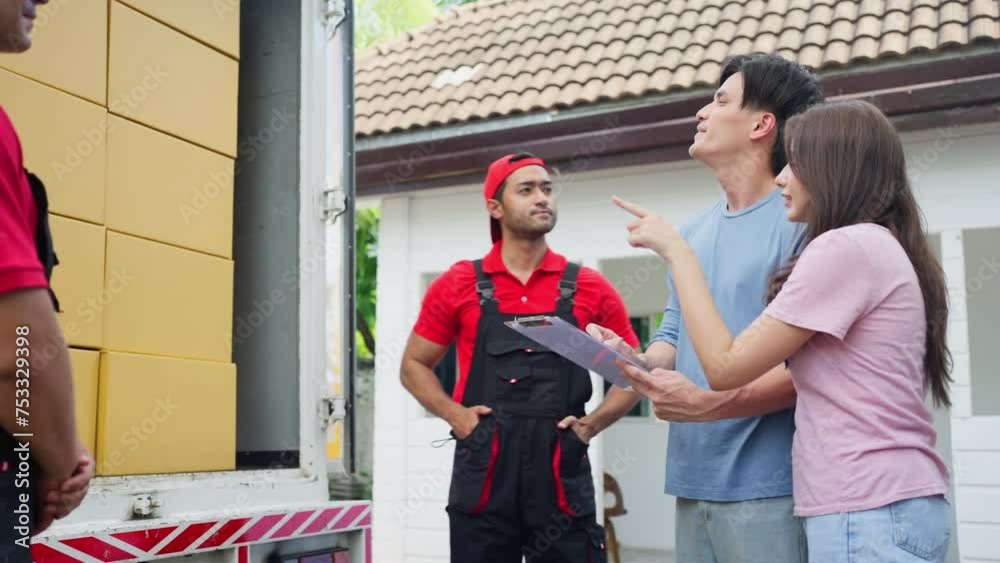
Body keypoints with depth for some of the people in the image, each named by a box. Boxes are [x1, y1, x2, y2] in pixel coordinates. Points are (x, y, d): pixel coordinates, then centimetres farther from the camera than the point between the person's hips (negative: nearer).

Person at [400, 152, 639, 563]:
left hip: (562, 479, 0)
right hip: (482, 478, 0)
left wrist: (595, 422, -1)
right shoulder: (458, 285, 3)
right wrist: (454, 414, -4)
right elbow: (414, 365, 11)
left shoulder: (590, 289, 4)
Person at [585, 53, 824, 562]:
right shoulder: (693, 233, 15)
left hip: (766, 486, -7)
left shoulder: (801, 220, -10)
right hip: (693, 482, 7)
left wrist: (711, 405, -22)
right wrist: (637, 363, -4)